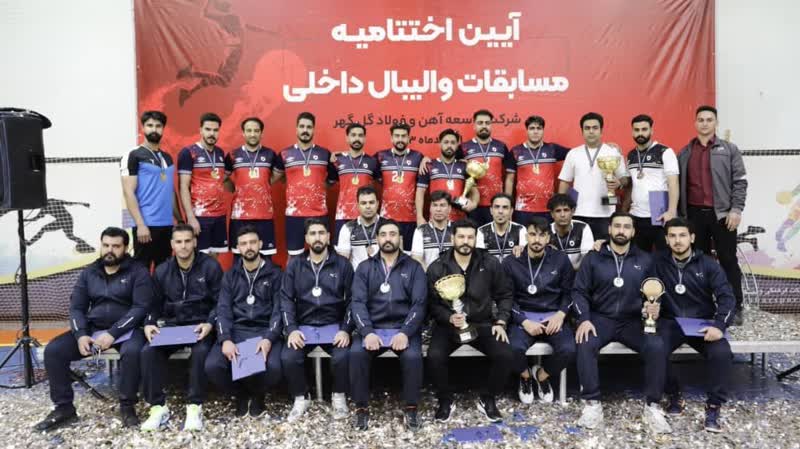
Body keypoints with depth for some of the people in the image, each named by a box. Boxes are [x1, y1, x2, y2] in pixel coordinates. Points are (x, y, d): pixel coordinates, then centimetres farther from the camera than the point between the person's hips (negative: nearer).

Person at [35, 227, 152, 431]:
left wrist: (113, 333, -23)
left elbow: (141, 307, -13)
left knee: (132, 351, -36)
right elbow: (76, 307, 8)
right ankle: (64, 408, -1)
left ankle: (127, 406, -16)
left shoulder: (137, 272, -3)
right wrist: (80, 335, -11)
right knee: (53, 350, -14)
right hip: (92, 329, 5)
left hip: (126, 329, -5)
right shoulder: (89, 272, 12)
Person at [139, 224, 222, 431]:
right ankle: (158, 407, -11)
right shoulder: (162, 271, 9)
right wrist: (149, 324, -8)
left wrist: (209, 324, -21)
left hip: (200, 325, -3)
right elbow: (154, 304, 12)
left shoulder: (210, 266, -3)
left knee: (200, 351, -34)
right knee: (148, 351, -23)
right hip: (171, 324, 4)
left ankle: (195, 407, -18)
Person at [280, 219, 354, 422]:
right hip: (303, 326, 1)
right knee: (288, 357, -25)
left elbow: (352, 300, 2)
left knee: (342, 356, -28)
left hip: (334, 325, -1)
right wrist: (291, 329, -11)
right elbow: (286, 298, 3)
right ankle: (301, 398, 2)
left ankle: (339, 396, 1)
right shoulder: (295, 264, 7)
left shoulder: (342, 264, 4)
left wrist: (345, 329, -11)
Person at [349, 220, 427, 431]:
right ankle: (362, 408, -8)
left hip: (403, 328, -1)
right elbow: (357, 302, -1)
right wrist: (367, 332, -19)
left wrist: (405, 332, -19)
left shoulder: (413, 267, 8)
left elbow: (419, 303, -2)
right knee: (356, 353, -28)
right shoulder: (365, 267, 10)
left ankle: (411, 408, -6)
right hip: (372, 328, 1)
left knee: (413, 356, -29)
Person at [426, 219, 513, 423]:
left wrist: (501, 321, -2)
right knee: (434, 356, -28)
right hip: (448, 324, -1)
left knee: (504, 355, -23)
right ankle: (446, 401, 1)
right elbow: (432, 303, -2)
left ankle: (487, 400, 5)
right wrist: (449, 318, -20)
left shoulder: (490, 264, 2)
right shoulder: (437, 268, -2)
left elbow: (505, 295, 11)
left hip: (482, 323, 1)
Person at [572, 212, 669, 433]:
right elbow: (579, 291, 3)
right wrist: (584, 319, -12)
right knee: (586, 345, -31)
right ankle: (592, 403, -18)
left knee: (657, 346, -26)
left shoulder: (645, 260, 11)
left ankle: (652, 406, -12)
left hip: (633, 320, 1)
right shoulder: (593, 258, 6)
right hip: (601, 318, -1)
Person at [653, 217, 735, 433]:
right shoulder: (658, 263, 2)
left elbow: (726, 297, -4)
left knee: (722, 353, -30)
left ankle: (714, 407, -9)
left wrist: (719, 325, -20)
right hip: (670, 322, 0)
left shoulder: (708, 265, 2)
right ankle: (674, 395, -1)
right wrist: (650, 306, -19)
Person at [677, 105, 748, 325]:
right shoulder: (684, 153, 11)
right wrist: (679, 213, 5)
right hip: (694, 214, 2)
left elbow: (740, 181, -1)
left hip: (721, 213, -2)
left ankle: (735, 307, 8)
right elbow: (678, 185, 11)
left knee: (728, 260, 0)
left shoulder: (729, 149, 5)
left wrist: (736, 209, -10)